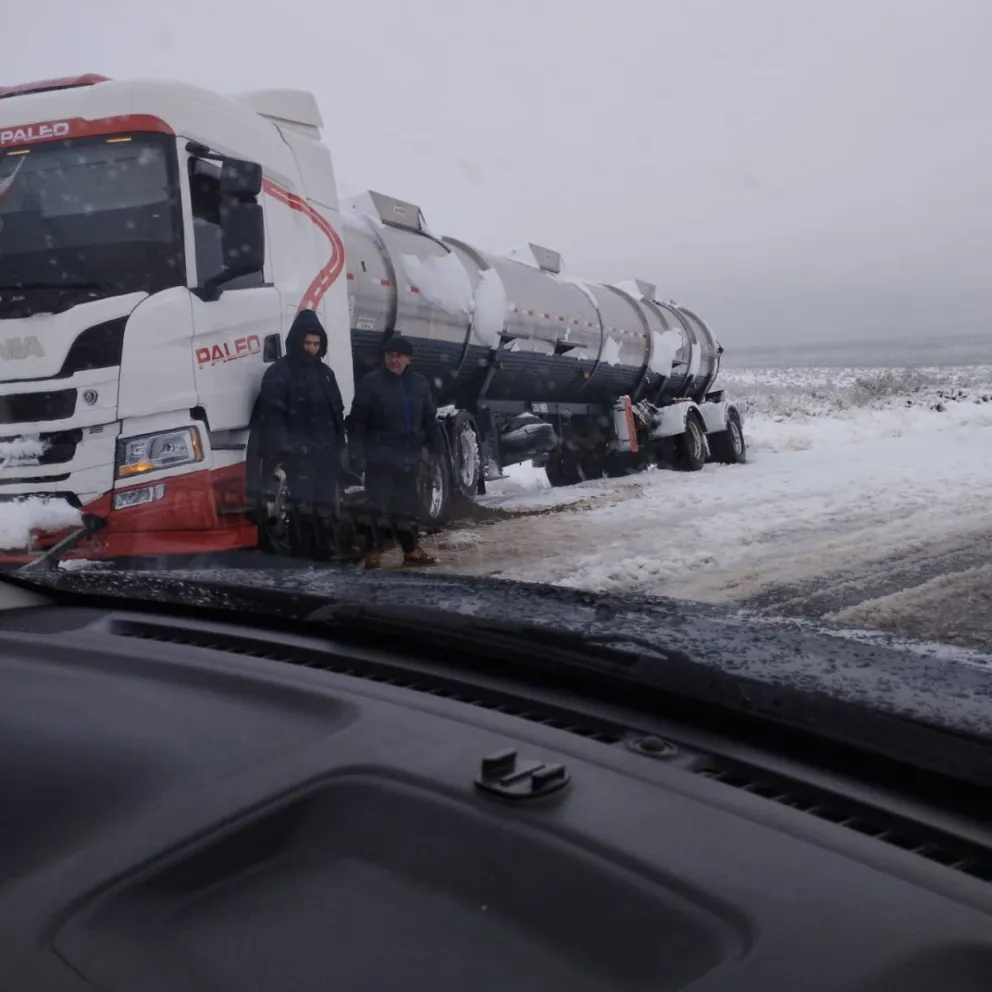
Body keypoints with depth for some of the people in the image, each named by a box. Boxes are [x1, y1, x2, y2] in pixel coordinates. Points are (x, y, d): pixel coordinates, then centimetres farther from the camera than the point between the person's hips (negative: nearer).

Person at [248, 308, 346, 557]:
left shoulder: (324, 372, 18)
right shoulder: (279, 373, -2)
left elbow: (337, 412, 20)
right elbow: (271, 414, -9)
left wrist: (339, 447, 13)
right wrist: (283, 447, -17)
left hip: (326, 453, 6)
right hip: (298, 453, -6)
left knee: (326, 506, 6)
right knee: (304, 506, -13)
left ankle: (326, 553, 11)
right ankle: (303, 554, -11)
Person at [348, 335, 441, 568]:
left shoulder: (419, 383, 8)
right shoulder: (371, 383, -6)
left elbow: (429, 419, 13)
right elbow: (356, 423, -9)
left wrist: (436, 449, 7)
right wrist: (357, 455, -15)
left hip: (409, 457, 4)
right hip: (380, 458, -4)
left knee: (408, 505, 13)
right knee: (376, 505, -2)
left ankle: (411, 549, 23)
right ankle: (372, 551, 6)